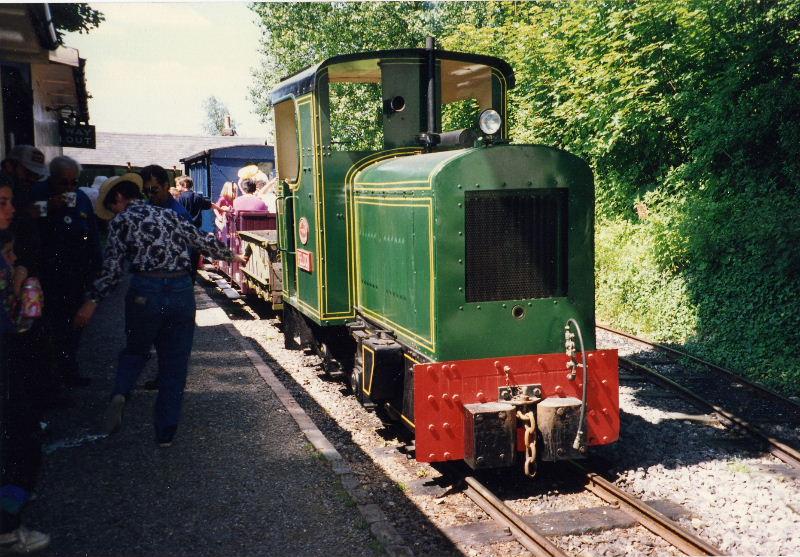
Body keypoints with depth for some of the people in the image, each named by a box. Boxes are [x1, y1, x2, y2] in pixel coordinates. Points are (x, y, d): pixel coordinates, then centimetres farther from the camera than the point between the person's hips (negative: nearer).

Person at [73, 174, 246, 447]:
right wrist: (230, 255, 38)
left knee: (135, 350, 22)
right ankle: (166, 433, 12)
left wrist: (92, 301, 3)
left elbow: (112, 268, -1)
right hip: (182, 291, 3)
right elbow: (202, 240, 23)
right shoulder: (168, 214, 16)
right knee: (175, 364, 10)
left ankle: (120, 394, -5)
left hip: (145, 292, -2)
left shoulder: (121, 221, 5)